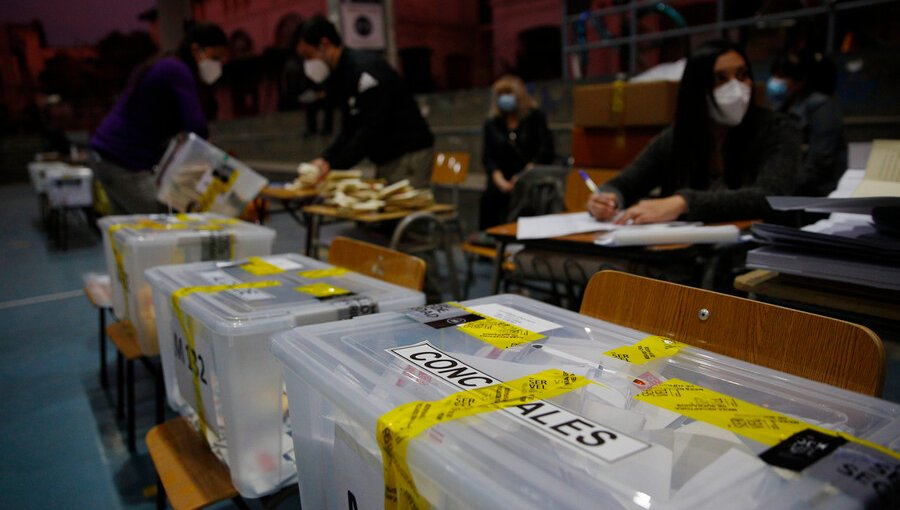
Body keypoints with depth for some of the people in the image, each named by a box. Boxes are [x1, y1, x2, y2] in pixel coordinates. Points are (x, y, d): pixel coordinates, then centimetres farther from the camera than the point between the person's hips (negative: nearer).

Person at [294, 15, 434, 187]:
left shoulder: (366, 70, -17)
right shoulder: (339, 76, 12)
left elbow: (371, 130, -23)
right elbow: (350, 129, 12)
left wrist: (332, 164, -22)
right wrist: (325, 159, -2)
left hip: (409, 156, -9)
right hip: (386, 159, 9)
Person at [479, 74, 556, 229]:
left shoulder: (536, 117, 9)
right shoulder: (492, 124, 15)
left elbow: (546, 151, 1)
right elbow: (488, 157, 7)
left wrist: (524, 175, -11)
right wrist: (500, 180, -11)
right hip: (503, 187, 3)